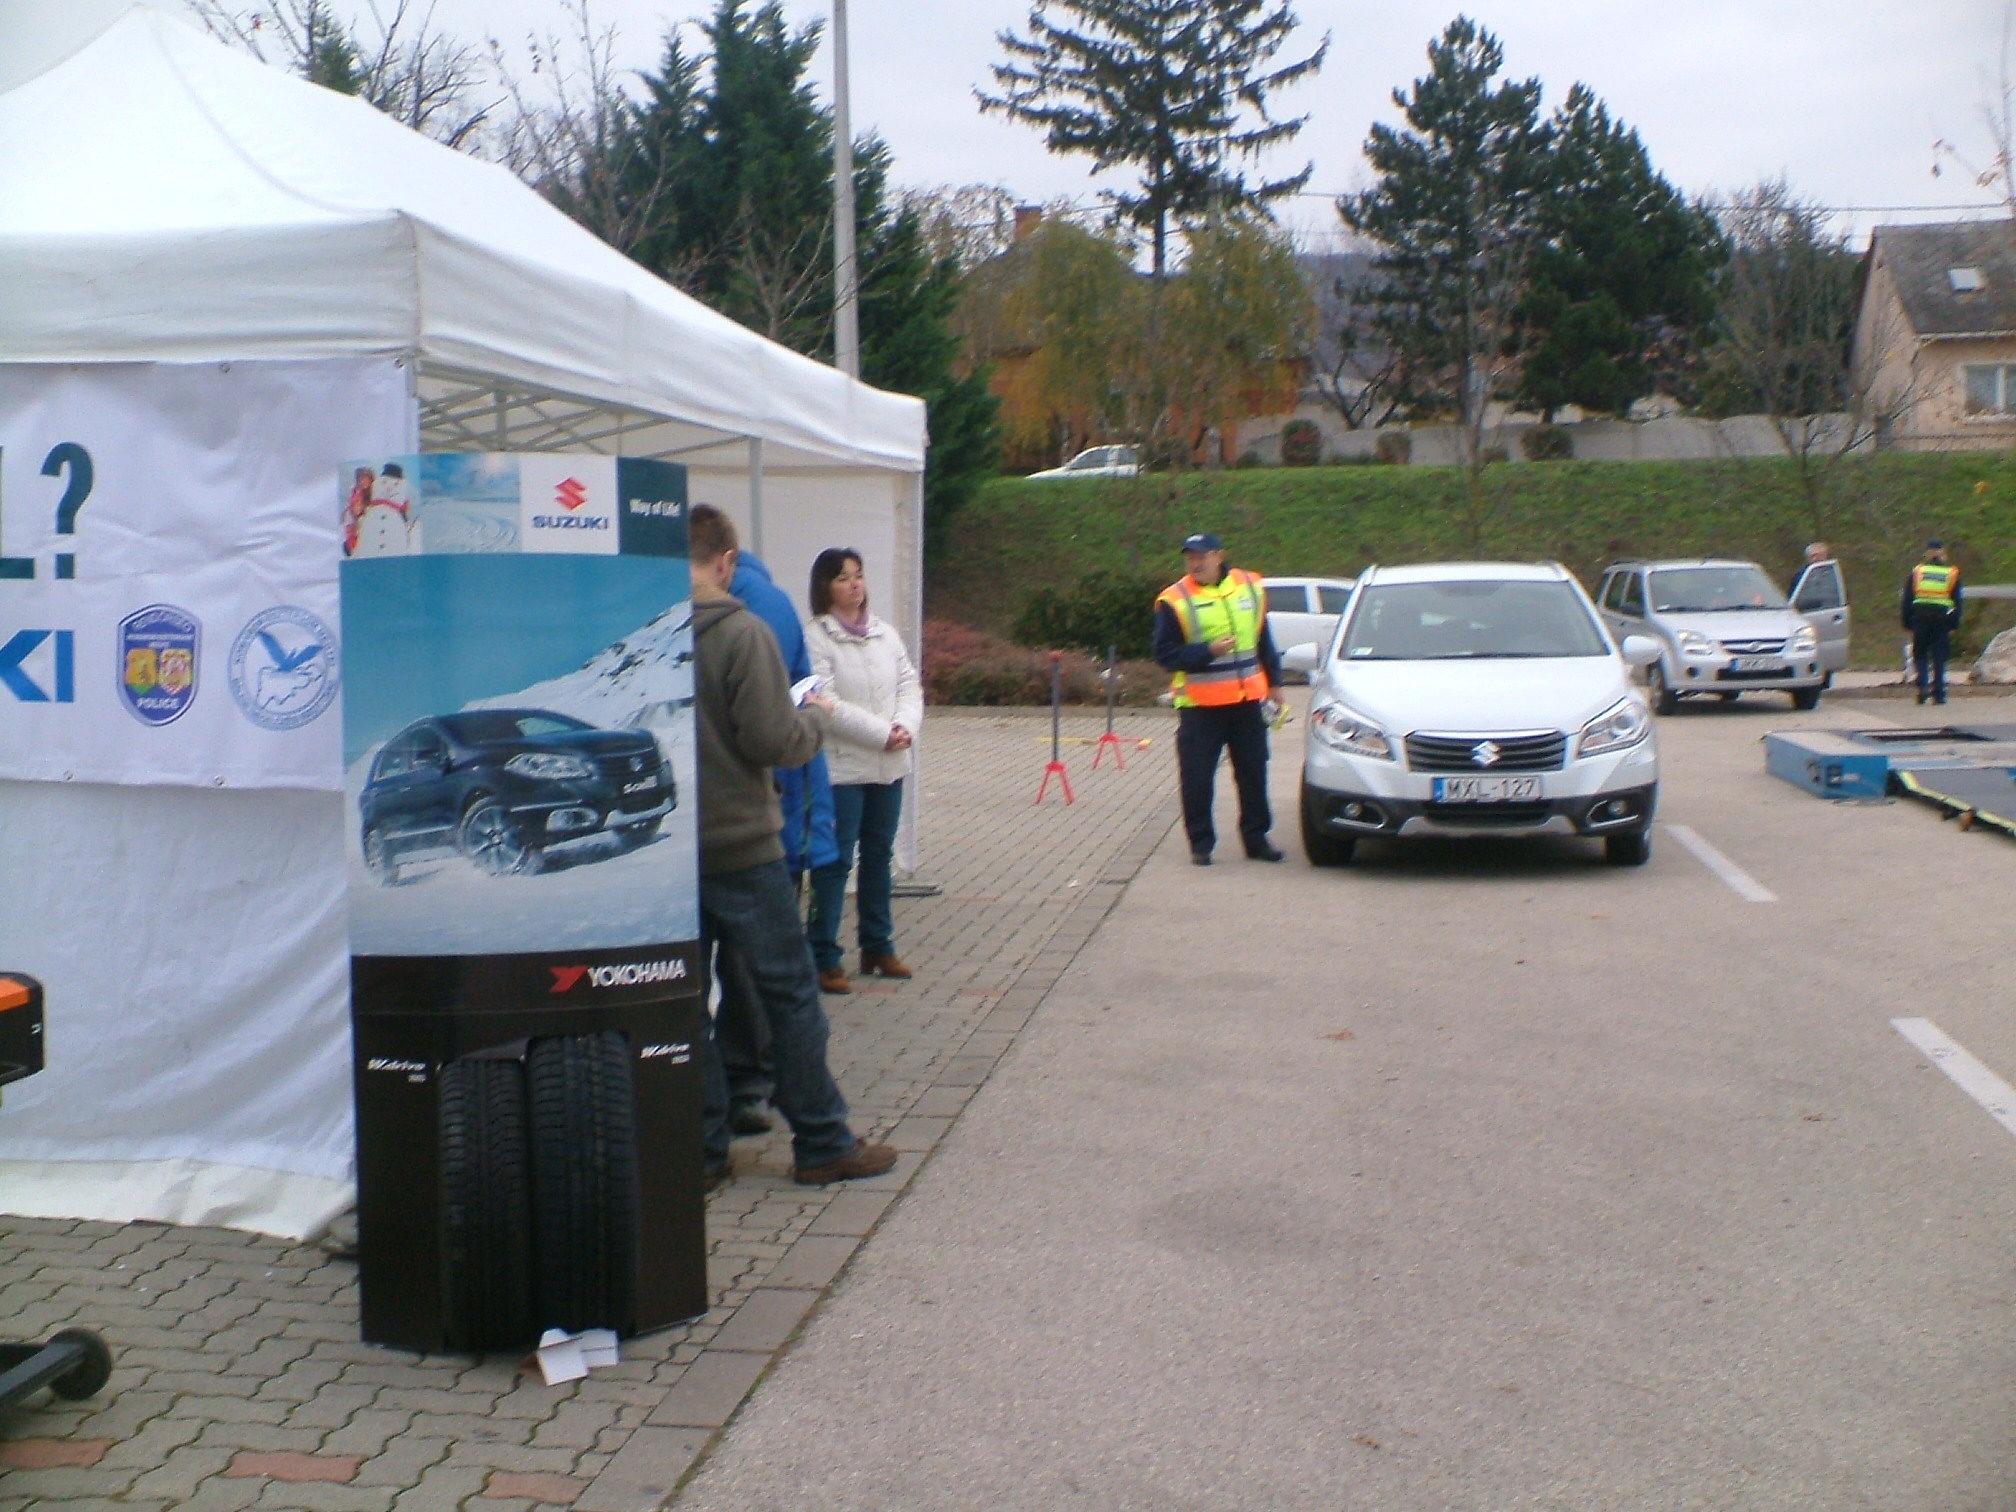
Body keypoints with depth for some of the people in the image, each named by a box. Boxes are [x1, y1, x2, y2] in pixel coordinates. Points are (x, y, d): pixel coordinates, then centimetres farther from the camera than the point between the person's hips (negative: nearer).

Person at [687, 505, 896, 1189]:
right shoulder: (741, 633, -14)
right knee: (789, 993, 7)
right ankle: (822, 1144, 15)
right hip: (740, 846, -4)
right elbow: (774, 741, -17)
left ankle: (699, 1151, 17)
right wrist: (817, 714, 4)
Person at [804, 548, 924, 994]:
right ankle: (824, 957, 2)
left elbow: (909, 685, 9)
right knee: (835, 861, -4)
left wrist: (905, 727, -11)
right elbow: (825, 702, -17)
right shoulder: (815, 637, -10)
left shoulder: (885, 634, 12)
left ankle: (878, 945, 28)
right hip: (841, 766, -7)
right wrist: (882, 733, -17)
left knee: (879, 856, 16)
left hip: (889, 766, 7)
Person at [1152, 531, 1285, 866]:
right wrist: (1208, 651, -21)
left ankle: (1257, 838, 22)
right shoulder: (1174, 600, -7)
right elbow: (1166, 655, -10)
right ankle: (1201, 844, 9)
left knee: (1254, 772, 10)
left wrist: (1274, 683, 17)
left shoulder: (1250, 587, 8)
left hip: (1248, 699, 4)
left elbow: (1263, 640, 17)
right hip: (1199, 703, -4)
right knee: (1197, 778, -3)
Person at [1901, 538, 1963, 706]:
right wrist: (1954, 624, 12)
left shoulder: (1916, 572, 9)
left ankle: (1921, 685, -13)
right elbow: (1957, 602, 9)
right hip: (1942, 618, 0)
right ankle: (1938, 693, 2)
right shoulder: (1952, 574, 10)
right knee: (1939, 657, 4)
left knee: (1920, 654, 8)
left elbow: (1906, 600, 7)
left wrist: (1907, 622, 10)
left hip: (1920, 616, 0)